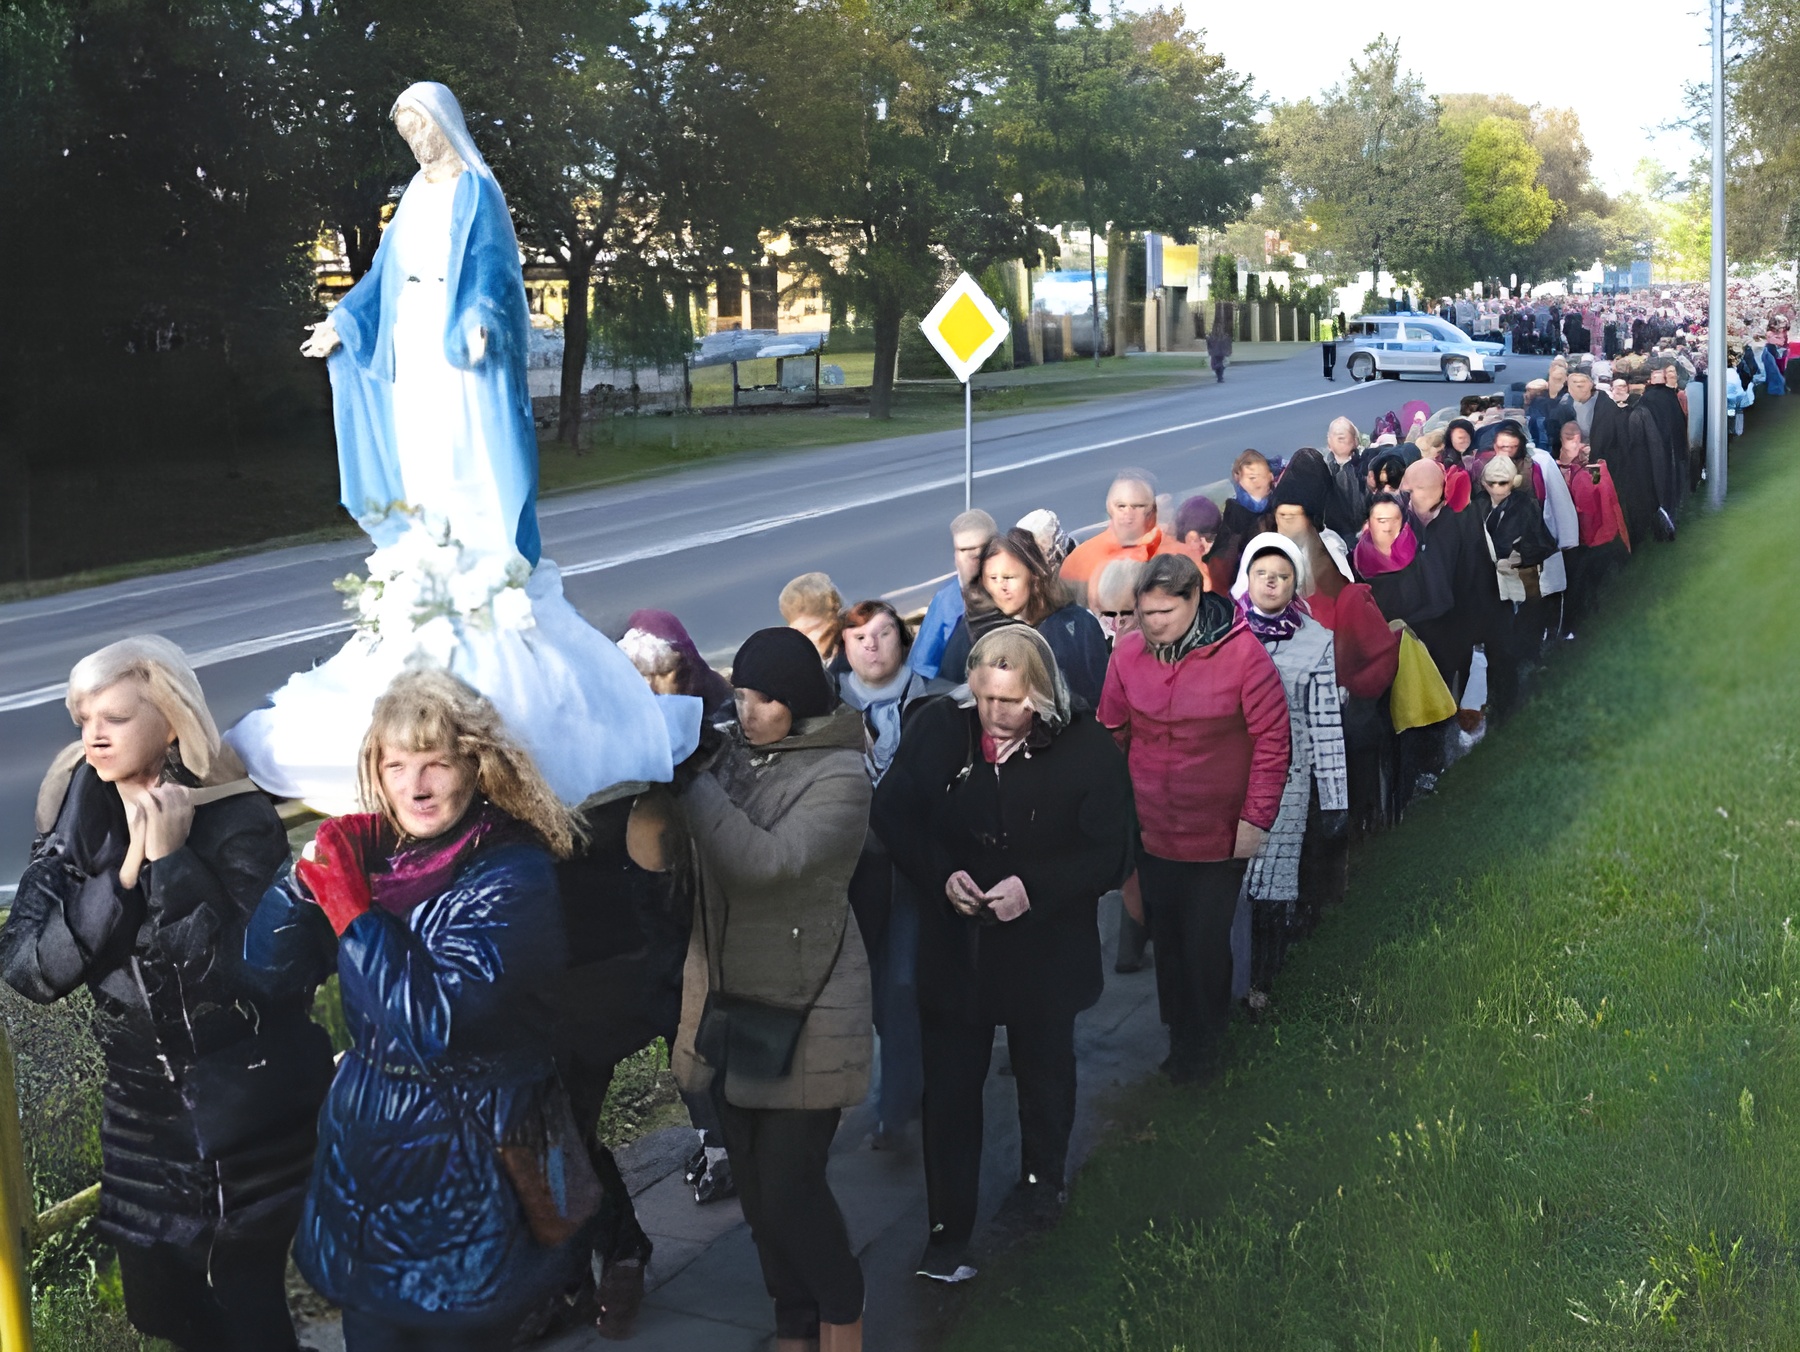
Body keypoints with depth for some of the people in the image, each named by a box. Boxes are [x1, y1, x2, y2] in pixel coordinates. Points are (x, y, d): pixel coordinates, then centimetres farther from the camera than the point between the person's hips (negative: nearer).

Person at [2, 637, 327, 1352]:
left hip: (247, 1114, -5)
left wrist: (170, 861, -25)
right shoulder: (72, 828, -1)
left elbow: (249, 976, -23)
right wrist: (124, 871, -21)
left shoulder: (239, 822, -15)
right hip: (142, 1105, 5)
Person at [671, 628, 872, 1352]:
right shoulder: (731, 750, 3)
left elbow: (766, 859, -26)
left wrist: (687, 777, -23)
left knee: (790, 1185, -2)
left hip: (803, 1011, -5)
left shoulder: (839, 773, -14)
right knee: (755, 1184, 14)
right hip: (728, 999, 6)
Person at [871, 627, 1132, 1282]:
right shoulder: (938, 728, -12)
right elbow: (893, 815, -2)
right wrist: (942, 876, -18)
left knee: (1045, 1072, 23)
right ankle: (947, 1230, 15)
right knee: (949, 1087, 3)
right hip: (953, 941, 0)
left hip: (1046, 948, 0)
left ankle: (1042, 1176, 48)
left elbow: (1111, 853, -13)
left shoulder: (1086, 747, -17)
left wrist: (1034, 888, -27)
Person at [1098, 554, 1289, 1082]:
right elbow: (1111, 735, 4)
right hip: (1152, 831, 3)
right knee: (1167, 939, 15)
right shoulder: (1128, 653, -6)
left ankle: (1203, 1042, 30)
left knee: (1207, 944, 7)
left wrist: (1257, 817, -11)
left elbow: (1272, 737, -10)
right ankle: (1179, 1034, 35)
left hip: (1220, 835, -3)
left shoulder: (1241, 652, -15)